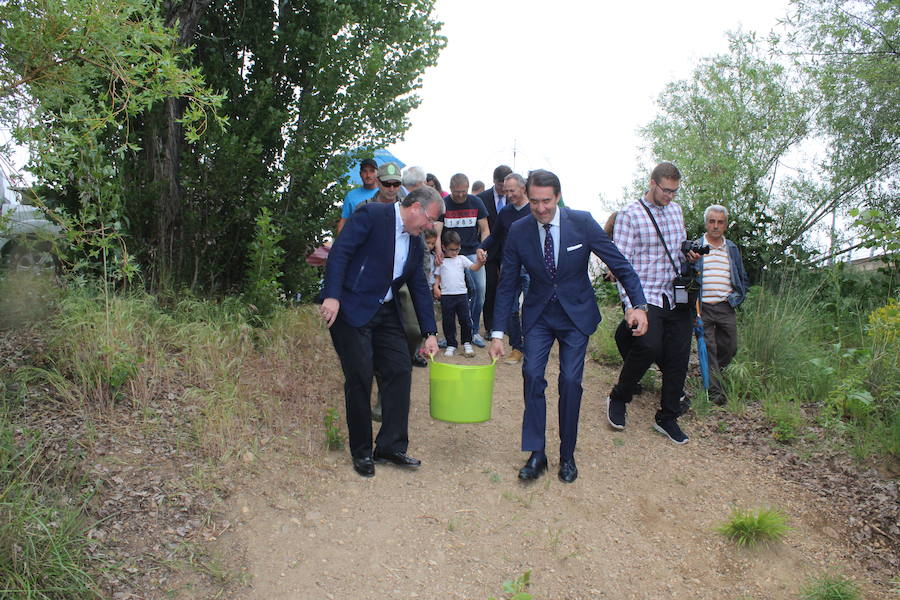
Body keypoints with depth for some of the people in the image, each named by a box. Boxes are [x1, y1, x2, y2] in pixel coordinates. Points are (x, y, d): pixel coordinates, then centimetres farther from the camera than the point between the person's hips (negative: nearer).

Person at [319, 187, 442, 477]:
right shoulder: (372, 214, -10)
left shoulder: (415, 244, 11)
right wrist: (332, 297, -26)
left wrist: (430, 333, 9)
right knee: (360, 378, -4)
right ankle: (361, 452, 13)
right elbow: (339, 251, -17)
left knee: (400, 371, 1)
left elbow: (420, 288, 13)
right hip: (350, 309, -7)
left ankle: (391, 446, 13)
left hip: (384, 312, 8)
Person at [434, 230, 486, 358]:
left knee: (465, 319, 3)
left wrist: (480, 262, -22)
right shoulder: (441, 261, 7)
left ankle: (467, 343, 18)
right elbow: (437, 276, 9)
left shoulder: (462, 259, 8)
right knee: (448, 321, 5)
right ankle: (451, 345, 16)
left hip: (461, 294, 1)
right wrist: (436, 287, -8)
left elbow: (473, 267, -2)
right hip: (446, 295, 0)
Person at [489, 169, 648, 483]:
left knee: (570, 381, -4)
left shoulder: (582, 222, -14)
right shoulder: (518, 231, -9)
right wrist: (497, 333, -7)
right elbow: (507, 284, -4)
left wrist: (639, 305, -18)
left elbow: (619, 263, -8)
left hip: (576, 314, -1)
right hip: (538, 314, 1)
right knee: (532, 373, -13)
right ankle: (536, 454, 0)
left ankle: (567, 456, 14)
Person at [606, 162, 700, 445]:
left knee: (678, 357, 5)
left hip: (676, 298, 7)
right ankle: (618, 398, 2)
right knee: (649, 346, -25)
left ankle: (667, 418, 22)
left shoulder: (676, 210, 15)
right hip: (645, 297, -6)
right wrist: (630, 305, -17)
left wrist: (690, 254, 2)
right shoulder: (630, 214, -6)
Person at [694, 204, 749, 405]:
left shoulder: (733, 249, 13)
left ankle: (712, 373, 33)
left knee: (730, 347, 6)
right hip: (702, 307, -3)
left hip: (726, 307, 4)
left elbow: (743, 279, 20)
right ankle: (715, 392, 1)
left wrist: (737, 297, 8)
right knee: (708, 349, -4)